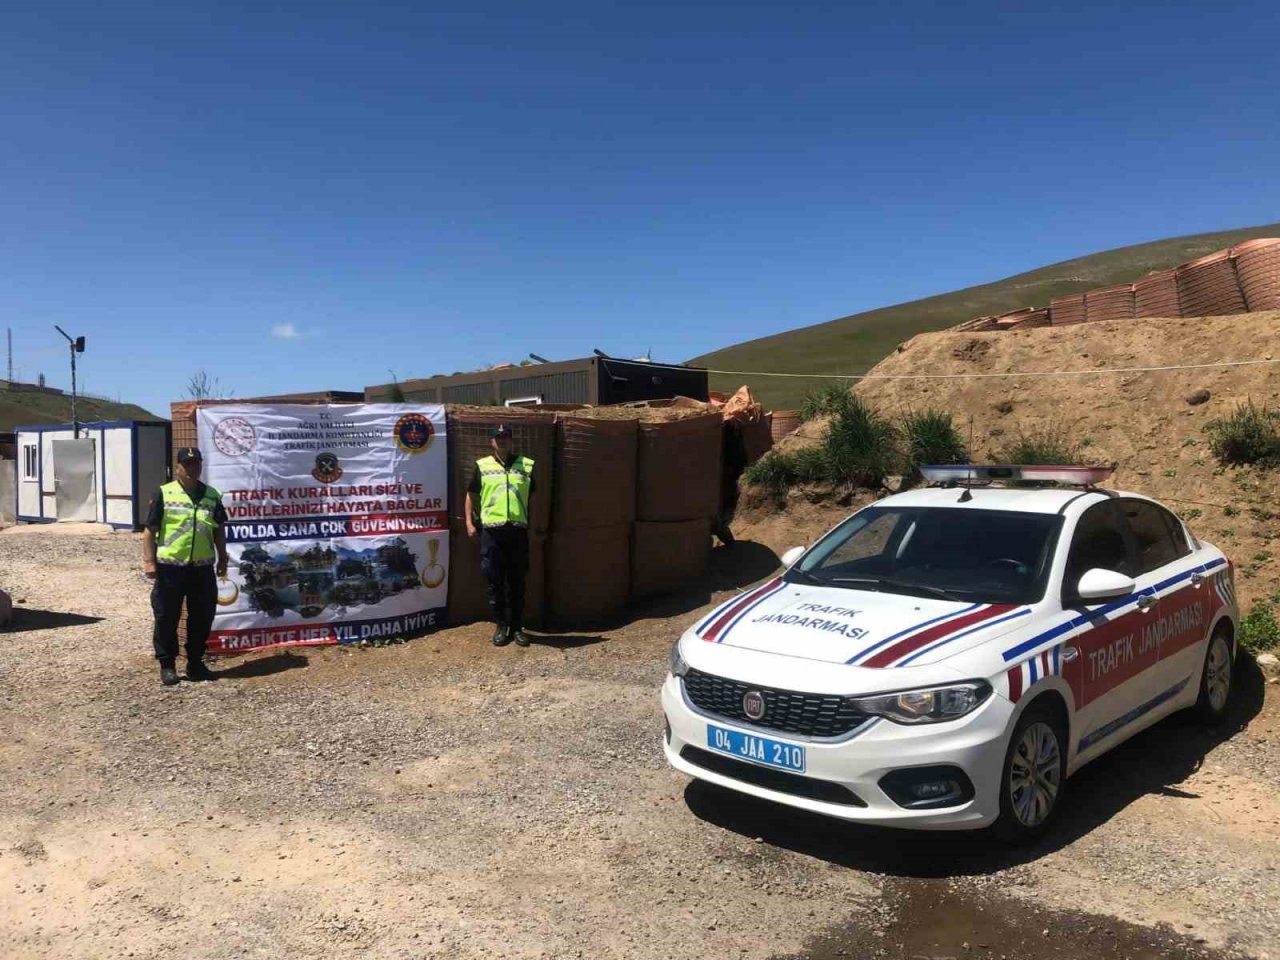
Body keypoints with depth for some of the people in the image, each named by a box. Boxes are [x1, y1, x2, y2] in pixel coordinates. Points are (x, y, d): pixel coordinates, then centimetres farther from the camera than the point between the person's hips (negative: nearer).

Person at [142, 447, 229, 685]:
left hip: (203, 568, 3)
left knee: (202, 618, 9)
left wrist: (222, 560, 14)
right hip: (170, 567, -3)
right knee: (166, 618, 4)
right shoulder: (163, 494, -1)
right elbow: (150, 531, -1)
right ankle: (167, 665, 16)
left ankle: (195, 663, 23)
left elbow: (219, 531, 16)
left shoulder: (212, 495, 10)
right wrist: (149, 561, -8)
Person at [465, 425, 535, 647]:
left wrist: (534, 524, 10)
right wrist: (470, 522, 2)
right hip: (491, 530, -1)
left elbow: (532, 497, 15)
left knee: (517, 581, 6)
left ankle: (517, 627, 16)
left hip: (518, 530, 1)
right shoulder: (482, 466, 7)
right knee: (493, 581, 2)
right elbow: (471, 495, 12)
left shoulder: (526, 465, 9)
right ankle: (500, 625, 15)